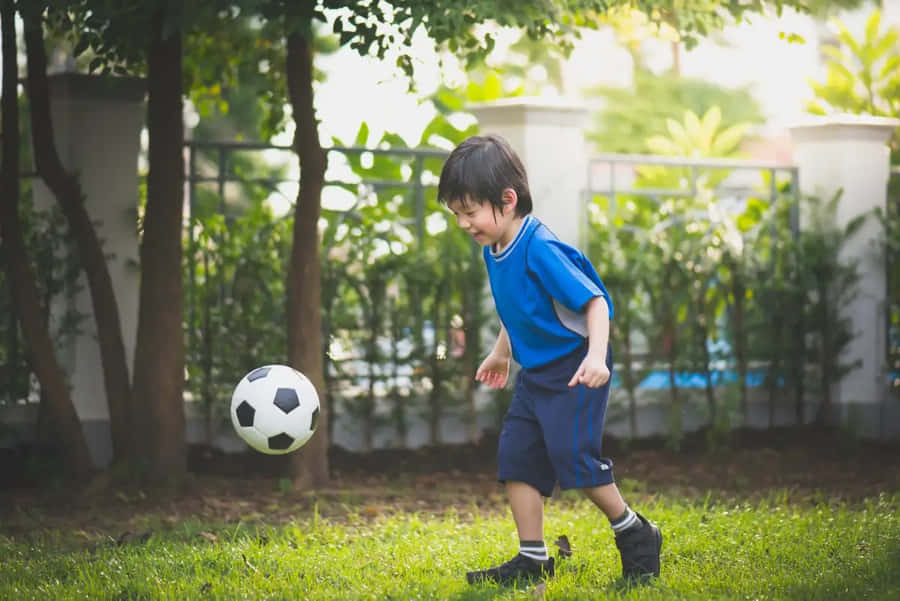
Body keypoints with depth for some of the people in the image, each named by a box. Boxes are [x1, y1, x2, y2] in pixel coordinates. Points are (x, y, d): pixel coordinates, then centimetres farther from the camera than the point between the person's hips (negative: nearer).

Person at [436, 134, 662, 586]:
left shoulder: (541, 250, -23)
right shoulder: (493, 251, 5)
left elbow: (594, 301, -25)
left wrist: (596, 356, -38)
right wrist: (501, 353, 35)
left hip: (574, 370, -9)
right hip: (535, 373, 9)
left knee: (573, 455, -13)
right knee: (516, 456, 3)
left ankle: (635, 536, 7)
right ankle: (532, 558, 10)